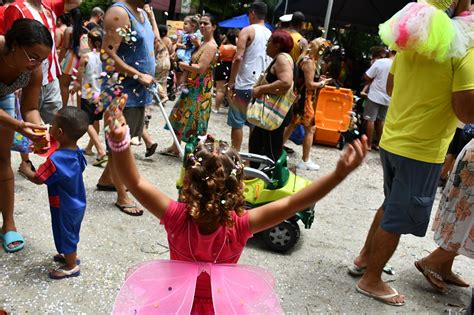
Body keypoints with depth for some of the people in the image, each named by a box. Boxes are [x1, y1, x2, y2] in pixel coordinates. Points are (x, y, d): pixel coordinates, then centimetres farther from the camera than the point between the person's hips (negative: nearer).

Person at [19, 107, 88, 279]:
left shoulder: (55, 159, -33)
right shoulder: (77, 152, -8)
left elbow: (37, 179, -23)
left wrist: (25, 170, -3)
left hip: (64, 208, -8)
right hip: (77, 204, 8)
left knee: (65, 235, 12)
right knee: (71, 233, 27)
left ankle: (72, 267, 29)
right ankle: (70, 256, 47)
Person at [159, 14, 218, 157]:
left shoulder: (211, 46, -16)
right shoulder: (203, 43, 14)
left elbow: (201, 68, -24)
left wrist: (183, 65, -12)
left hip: (200, 88, -10)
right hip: (192, 86, 10)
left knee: (193, 121, -4)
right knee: (181, 116, 15)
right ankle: (175, 148, 27)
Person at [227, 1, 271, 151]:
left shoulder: (248, 31, -6)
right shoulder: (270, 34, 11)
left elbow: (238, 57, -15)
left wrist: (231, 82, -9)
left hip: (245, 85, -5)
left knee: (237, 122, 3)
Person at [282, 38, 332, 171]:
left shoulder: (303, 58, 10)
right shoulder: (309, 62, -18)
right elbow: (309, 84, -21)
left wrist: (319, 80, 8)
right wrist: (322, 83, -7)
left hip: (298, 97, 10)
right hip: (305, 99, -10)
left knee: (292, 125, 19)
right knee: (310, 129, 0)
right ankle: (305, 161, 6)